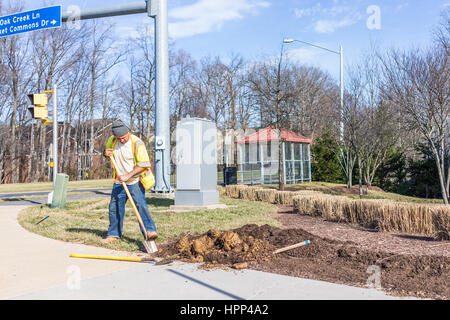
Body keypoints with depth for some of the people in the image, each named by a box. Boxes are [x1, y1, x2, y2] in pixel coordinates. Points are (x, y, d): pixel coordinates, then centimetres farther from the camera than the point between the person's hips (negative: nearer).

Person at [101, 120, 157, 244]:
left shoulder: (137, 143, -18)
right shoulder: (112, 140, 1)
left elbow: (143, 164, -22)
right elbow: (106, 151, 21)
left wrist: (128, 176, -28)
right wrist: (106, 153, -5)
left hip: (135, 180, -6)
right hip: (120, 181, 6)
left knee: (140, 203, -20)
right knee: (115, 206, 7)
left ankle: (150, 231, -24)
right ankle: (114, 234, 20)